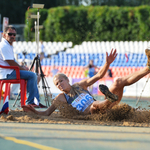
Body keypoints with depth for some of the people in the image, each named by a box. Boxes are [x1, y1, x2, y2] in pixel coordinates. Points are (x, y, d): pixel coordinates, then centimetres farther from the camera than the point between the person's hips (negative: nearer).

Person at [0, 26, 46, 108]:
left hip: (10, 71, 11)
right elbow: (11, 63, -19)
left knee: (33, 75, 13)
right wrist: (23, 68, -4)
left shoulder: (9, 45, 19)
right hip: (7, 73, -11)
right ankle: (30, 102, -18)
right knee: (32, 75, -20)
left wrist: (22, 67, 9)